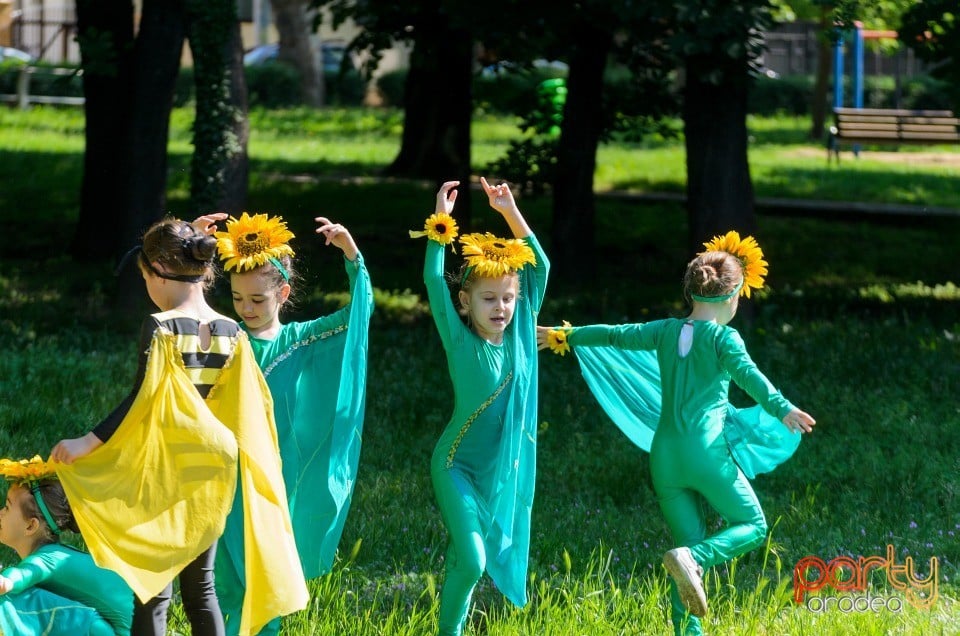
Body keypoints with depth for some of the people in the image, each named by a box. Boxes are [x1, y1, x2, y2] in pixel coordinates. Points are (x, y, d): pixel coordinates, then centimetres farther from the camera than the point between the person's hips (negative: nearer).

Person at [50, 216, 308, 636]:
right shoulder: (231, 333, 1)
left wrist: (87, 443, -23)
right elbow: (250, 406, 2)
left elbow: (140, 401, -21)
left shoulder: (160, 327, -15)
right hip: (208, 477, 5)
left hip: (162, 477, -5)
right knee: (201, 586, 14)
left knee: (152, 591, -1)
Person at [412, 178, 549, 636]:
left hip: (504, 470, 4)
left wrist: (511, 213, -4)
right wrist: (440, 223, -22)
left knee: (464, 560, 11)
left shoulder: (520, 333, 0)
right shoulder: (461, 342, -11)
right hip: (458, 466, -4)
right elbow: (434, 283, -20)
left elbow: (539, 267, 2)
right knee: (470, 561, -15)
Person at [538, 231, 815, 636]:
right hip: (707, 449, -6)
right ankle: (692, 558, -22)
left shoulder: (666, 331, 11)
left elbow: (614, 335, 22)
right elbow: (747, 374, -22)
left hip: (664, 452, 6)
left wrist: (564, 336, 36)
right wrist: (781, 409, -34)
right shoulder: (723, 337, -4)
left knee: (690, 541, 11)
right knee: (751, 526, 5)